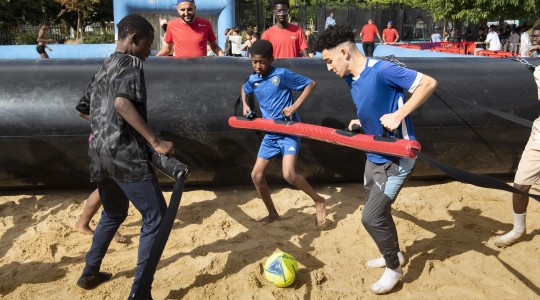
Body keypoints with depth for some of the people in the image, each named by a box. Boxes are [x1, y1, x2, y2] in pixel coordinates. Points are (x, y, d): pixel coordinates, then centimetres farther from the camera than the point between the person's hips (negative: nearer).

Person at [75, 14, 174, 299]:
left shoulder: (102, 69, 20)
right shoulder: (131, 63, -6)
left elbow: (83, 108, 27)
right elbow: (122, 102, -24)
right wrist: (156, 142, -26)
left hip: (100, 154, 9)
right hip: (126, 154, -9)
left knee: (113, 214, 27)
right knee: (156, 217, -2)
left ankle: (90, 273, 37)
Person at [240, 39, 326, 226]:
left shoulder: (282, 75, -12)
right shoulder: (253, 80, 6)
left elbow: (310, 84, -8)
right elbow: (244, 89, 30)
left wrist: (295, 106, -16)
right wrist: (245, 104, 11)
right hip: (270, 134, 7)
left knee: (289, 174, -22)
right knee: (256, 175, 5)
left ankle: (319, 201, 3)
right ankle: (273, 214, 23)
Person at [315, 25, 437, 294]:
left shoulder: (382, 70, -23)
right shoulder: (350, 79, 3)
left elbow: (429, 83, -20)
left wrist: (399, 115, -26)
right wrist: (361, 122, 1)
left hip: (397, 157, -9)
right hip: (374, 156, 9)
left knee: (371, 216, -7)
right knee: (377, 210, 20)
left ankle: (394, 267, 17)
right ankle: (393, 253, 44)